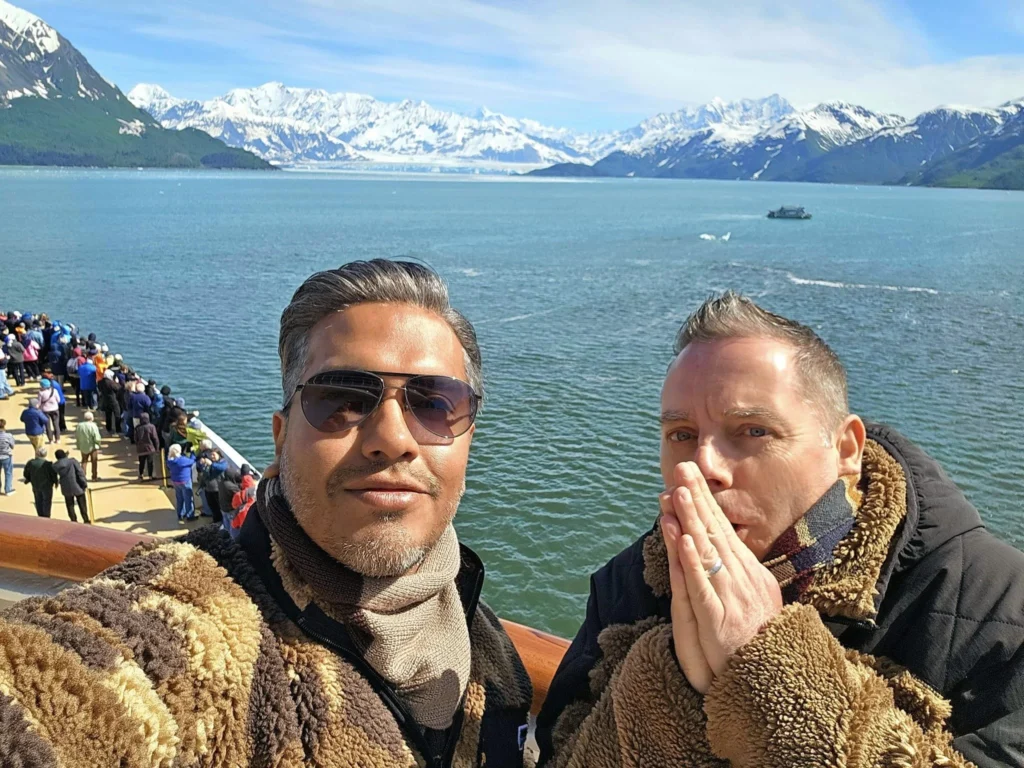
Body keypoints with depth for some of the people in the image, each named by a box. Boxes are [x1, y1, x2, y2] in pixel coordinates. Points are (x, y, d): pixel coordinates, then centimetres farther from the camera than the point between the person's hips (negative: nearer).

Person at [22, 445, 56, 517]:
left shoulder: (30, 463, -12)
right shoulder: (48, 464, -23)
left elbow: (27, 475, 1)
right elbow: (54, 476, -14)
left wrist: (26, 480, 23)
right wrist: (55, 482, 5)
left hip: (36, 487, 4)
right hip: (47, 487, -4)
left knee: (39, 503, 19)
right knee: (46, 503, 11)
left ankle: (41, 517, 29)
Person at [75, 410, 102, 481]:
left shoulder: (79, 426, -7)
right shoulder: (93, 426, -20)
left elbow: (76, 437, 0)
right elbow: (97, 438, -21)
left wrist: (78, 446, 12)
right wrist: (99, 443, -1)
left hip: (83, 447, 4)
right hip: (92, 447, -4)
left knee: (84, 461, 22)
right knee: (94, 462, 12)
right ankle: (94, 476, 19)